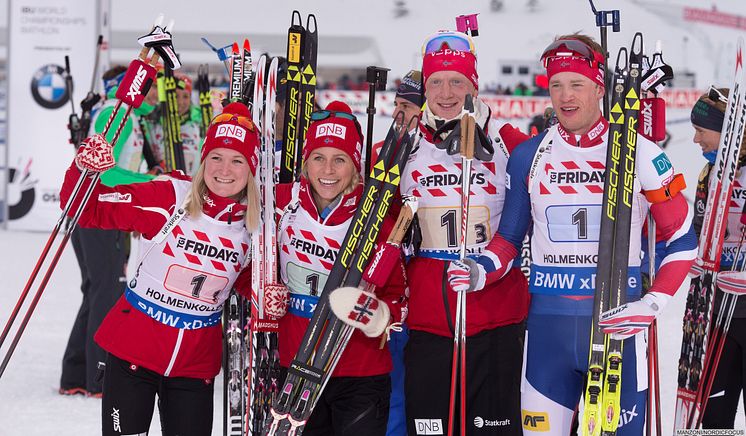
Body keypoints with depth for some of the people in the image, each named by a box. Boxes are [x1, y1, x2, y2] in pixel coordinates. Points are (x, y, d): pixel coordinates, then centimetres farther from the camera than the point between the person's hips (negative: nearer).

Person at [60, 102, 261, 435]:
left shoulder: (255, 223, -1)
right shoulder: (167, 197, -12)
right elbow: (88, 209, -9)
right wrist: (85, 170, -28)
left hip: (196, 363, 3)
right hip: (134, 349, -3)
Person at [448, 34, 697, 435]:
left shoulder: (639, 153, -2)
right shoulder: (528, 157, 5)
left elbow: (682, 238, 2)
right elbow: (509, 237, 14)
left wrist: (653, 303, -10)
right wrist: (480, 273, -7)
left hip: (617, 325, -2)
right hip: (547, 326, 2)